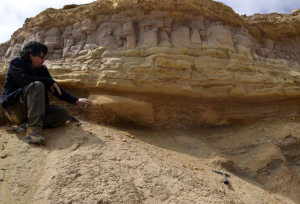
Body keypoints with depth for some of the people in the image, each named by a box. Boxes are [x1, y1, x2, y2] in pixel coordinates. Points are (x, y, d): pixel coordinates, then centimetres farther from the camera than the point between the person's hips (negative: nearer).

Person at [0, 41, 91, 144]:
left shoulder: (42, 69, 13)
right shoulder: (16, 63, -3)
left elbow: (56, 88, 12)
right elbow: (23, 79, -23)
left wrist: (76, 100, 4)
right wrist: (49, 81, -16)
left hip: (33, 107, 6)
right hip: (14, 108, -6)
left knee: (64, 113, -13)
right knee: (37, 85, -31)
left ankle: (26, 126, -25)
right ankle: (34, 128, -41)